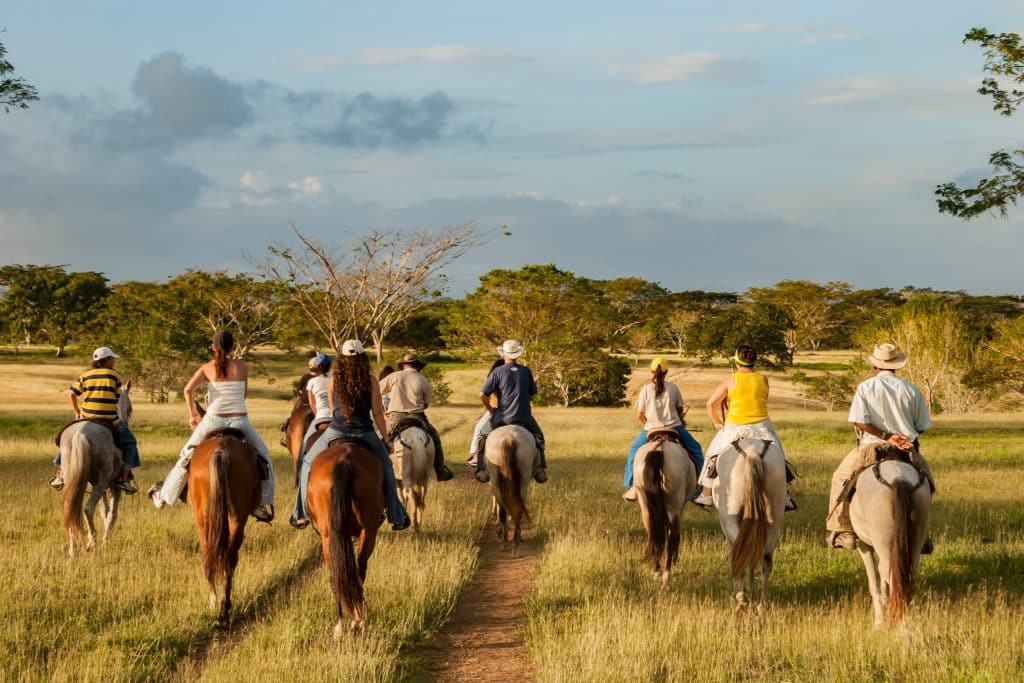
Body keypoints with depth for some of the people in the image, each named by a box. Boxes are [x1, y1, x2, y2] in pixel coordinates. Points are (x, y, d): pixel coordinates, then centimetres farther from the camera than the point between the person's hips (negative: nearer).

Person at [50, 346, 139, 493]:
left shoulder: (86, 375, 6)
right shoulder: (114, 376, 0)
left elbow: (71, 393, 2)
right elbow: (117, 399, 0)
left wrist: (77, 412, 14)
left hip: (87, 419, 2)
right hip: (110, 420, -2)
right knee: (129, 442, 17)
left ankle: (61, 475, 19)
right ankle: (124, 478, 7)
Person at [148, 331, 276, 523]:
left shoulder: (207, 368, 3)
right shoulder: (242, 366, 4)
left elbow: (188, 389, -8)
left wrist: (192, 414, 4)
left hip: (214, 420, 1)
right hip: (240, 420, 0)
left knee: (187, 455, 21)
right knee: (263, 457, 20)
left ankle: (164, 495, 30)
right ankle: (265, 504, 17)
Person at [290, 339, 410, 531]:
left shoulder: (334, 381, -1)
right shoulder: (371, 381, -6)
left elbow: (332, 409, 11)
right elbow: (377, 413, -3)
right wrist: (385, 438, 7)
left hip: (336, 431, 0)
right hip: (364, 434, 0)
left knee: (308, 463, 22)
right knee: (386, 467, 22)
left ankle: (301, 514, 18)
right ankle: (397, 517, 22)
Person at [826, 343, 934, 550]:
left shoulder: (865, 387, -5)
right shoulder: (911, 389, 1)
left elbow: (859, 421, -16)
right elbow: (922, 427, 3)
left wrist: (886, 436, -14)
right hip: (908, 451, 2)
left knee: (841, 478, 16)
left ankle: (844, 530, 8)